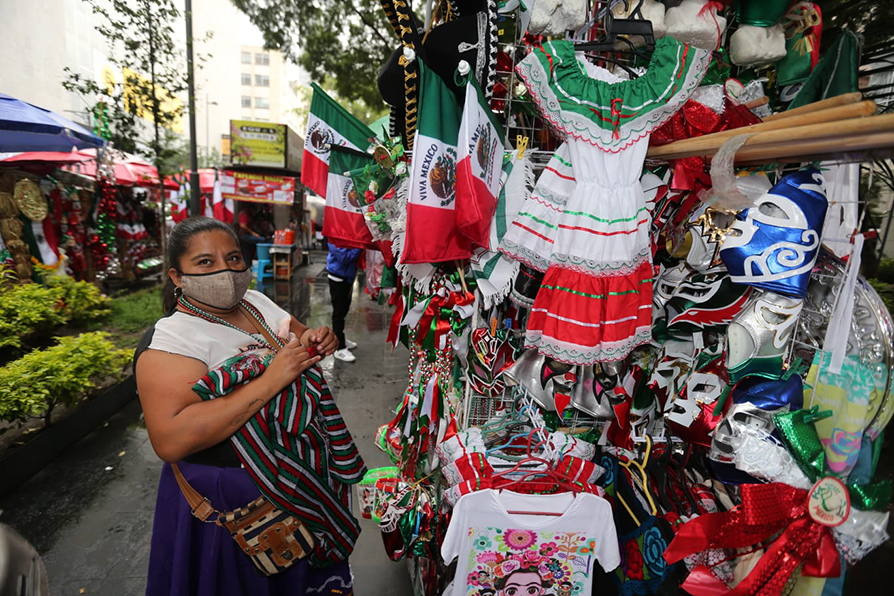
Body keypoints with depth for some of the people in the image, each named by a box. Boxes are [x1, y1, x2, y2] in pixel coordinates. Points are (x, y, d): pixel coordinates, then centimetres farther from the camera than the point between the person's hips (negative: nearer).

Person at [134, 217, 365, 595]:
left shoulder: (258, 302, -1)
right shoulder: (170, 340, -20)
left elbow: (304, 343, 12)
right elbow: (170, 441, -31)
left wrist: (320, 341, -13)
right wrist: (270, 381, -36)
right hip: (237, 498, -6)